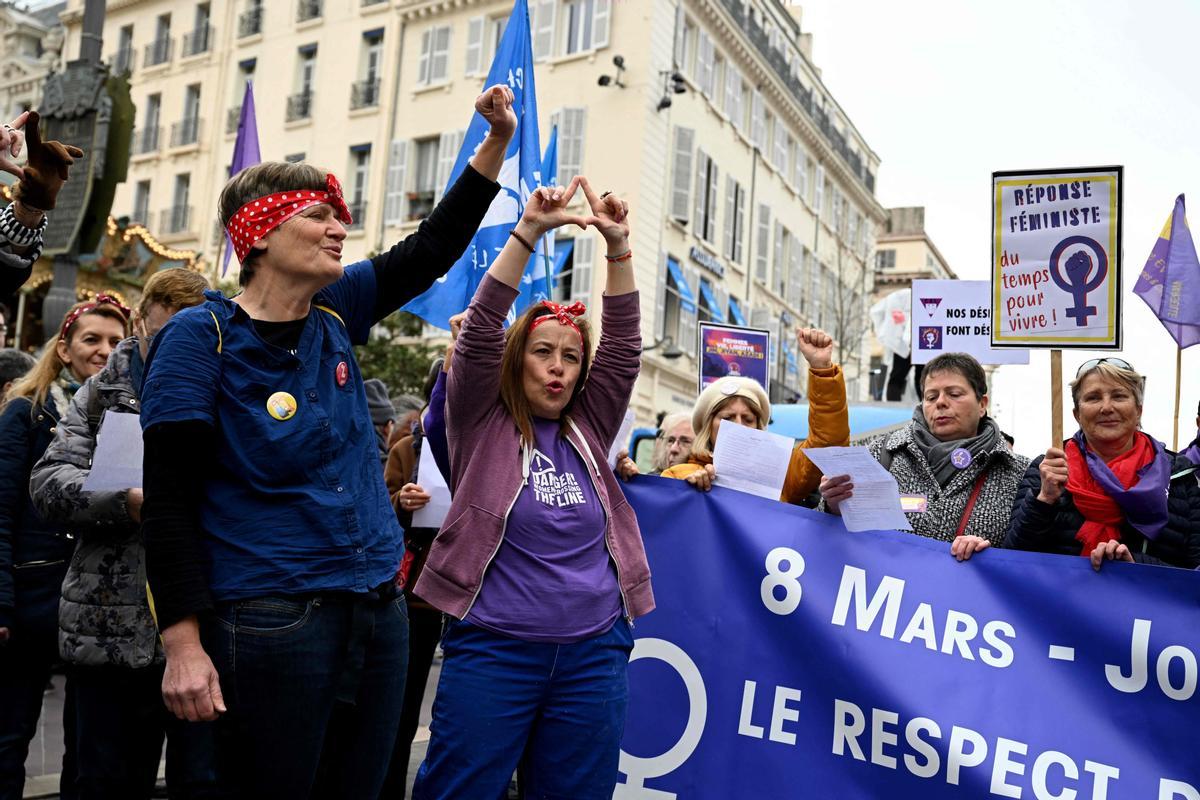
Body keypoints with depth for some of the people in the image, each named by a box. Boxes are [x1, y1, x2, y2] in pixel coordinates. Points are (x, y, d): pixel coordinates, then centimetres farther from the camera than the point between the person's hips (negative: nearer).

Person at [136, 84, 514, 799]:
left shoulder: (336, 313, 8)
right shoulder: (202, 336, -8)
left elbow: (434, 247, 13)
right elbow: (170, 499, -11)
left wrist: (500, 138, 7)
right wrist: (183, 643, -16)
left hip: (381, 612, 6)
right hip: (269, 624, -6)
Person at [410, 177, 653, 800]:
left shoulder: (587, 431, 10)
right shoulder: (482, 425, 2)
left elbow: (624, 346, 2)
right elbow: (480, 332, -10)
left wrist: (618, 247, -8)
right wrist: (529, 233, -17)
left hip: (594, 653, 4)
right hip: (492, 650, -3)